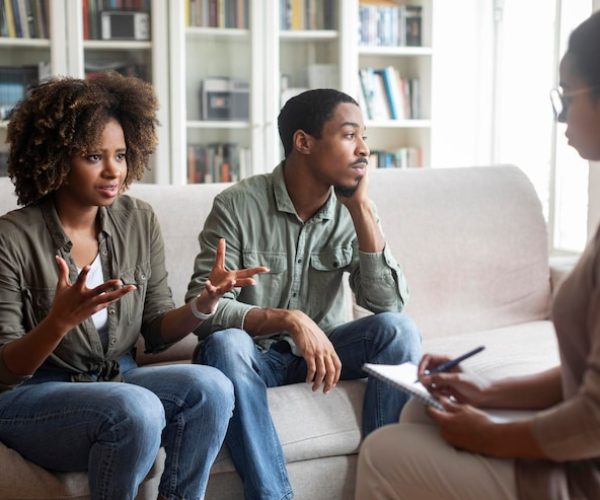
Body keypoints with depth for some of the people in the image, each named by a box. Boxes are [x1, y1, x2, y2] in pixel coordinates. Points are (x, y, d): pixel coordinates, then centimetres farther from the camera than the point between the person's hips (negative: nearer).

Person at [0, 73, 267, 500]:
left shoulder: (139, 221, 2)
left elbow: (156, 332, 6)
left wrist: (204, 303, -15)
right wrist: (60, 321, -33)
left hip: (116, 380, 5)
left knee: (210, 387, -22)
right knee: (136, 409, -33)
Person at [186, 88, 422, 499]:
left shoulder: (351, 212, -3)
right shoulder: (238, 205, -15)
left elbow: (388, 304, -13)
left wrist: (362, 209, -18)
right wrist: (289, 320, -34)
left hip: (320, 348, 3)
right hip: (254, 352, -3)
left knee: (398, 329, -22)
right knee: (225, 344, -35)